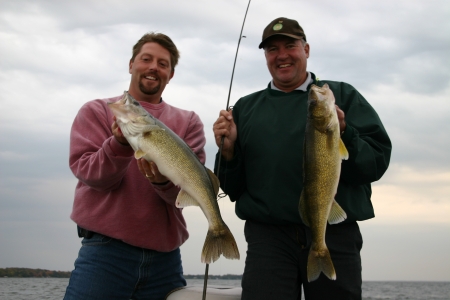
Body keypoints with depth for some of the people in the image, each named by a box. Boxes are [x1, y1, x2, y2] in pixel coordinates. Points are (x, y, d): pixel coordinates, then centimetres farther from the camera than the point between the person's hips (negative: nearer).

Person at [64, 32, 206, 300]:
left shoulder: (188, 122, 8)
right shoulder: (96, 111, 6)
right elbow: (87, 172, -6)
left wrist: (164, 181, -25)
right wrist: (120, 144, -24)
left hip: (165, 254, 2)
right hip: (106, 247, -2)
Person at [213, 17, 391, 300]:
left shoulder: (342, 95, 9)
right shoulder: (246, 107, 14)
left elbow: (378, 162, -1)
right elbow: (232, 187, 13)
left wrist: (344, 135, -18)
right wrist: (228, 150, -6)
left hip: (335, 236, 0)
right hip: (268, 237, 1)